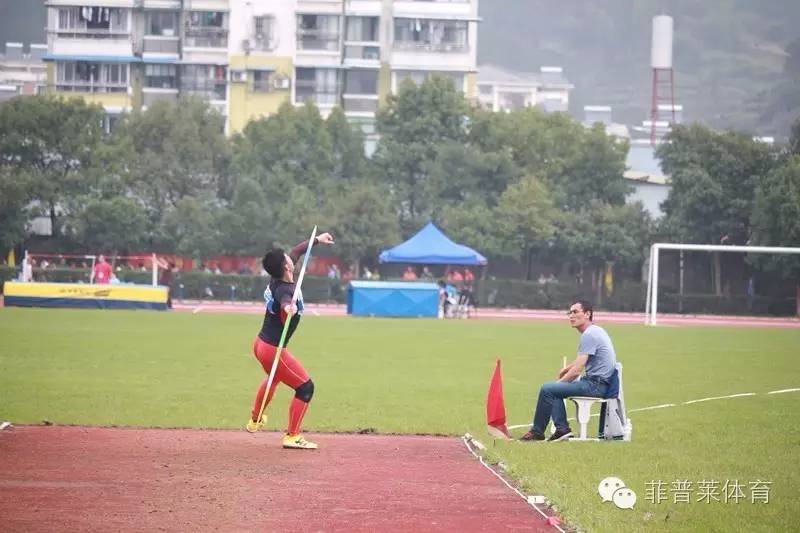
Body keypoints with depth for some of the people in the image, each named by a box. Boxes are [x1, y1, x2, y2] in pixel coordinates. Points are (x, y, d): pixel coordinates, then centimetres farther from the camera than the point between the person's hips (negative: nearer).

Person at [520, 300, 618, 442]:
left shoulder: (589, 335, -16)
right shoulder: (595, 330, 16)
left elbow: (576, 371, -17)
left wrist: (560, 381, -2)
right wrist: (567, 368, 23)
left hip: (595, 385, -11)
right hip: (597, 382, 11)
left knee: (547, 389, -13)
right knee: (554, 388, 18)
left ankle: (537, 431, -1)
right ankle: (562, 429, 6)